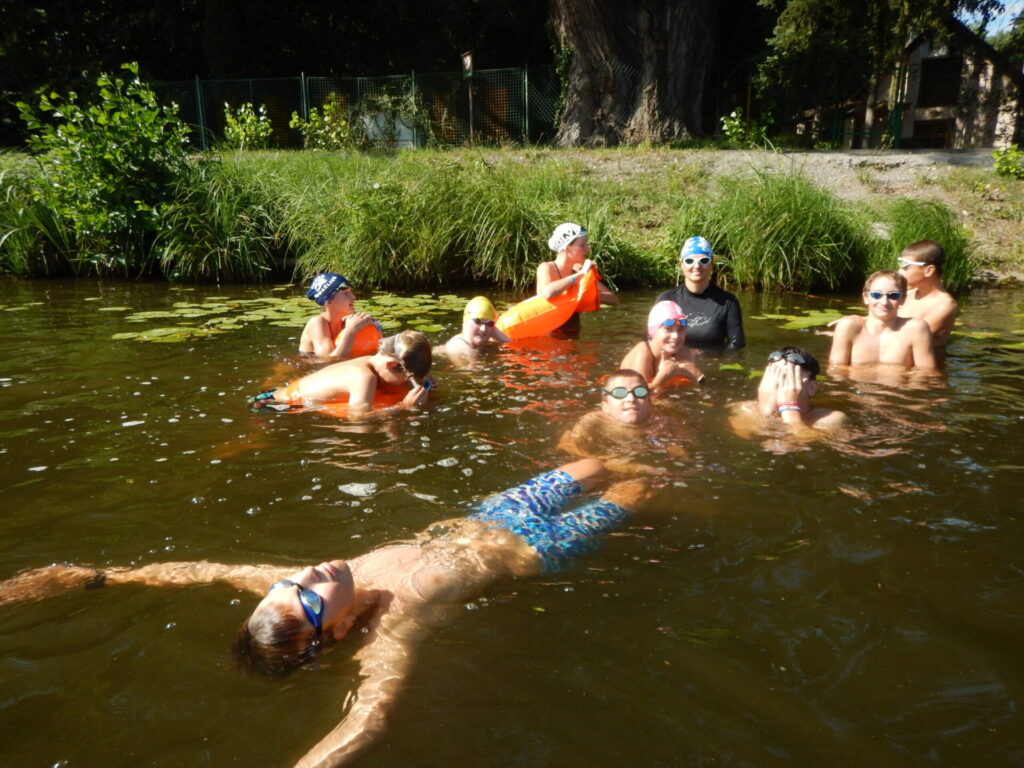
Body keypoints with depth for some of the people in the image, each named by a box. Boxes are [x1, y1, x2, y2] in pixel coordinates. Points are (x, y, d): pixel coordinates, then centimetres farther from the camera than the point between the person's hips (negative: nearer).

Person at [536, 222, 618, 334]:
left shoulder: (579, 270, 4)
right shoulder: (546, 268, -8)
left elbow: (614, 299, 1)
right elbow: (547, 293, -32)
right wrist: (580, 275, -22)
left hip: (573, 334, 4)